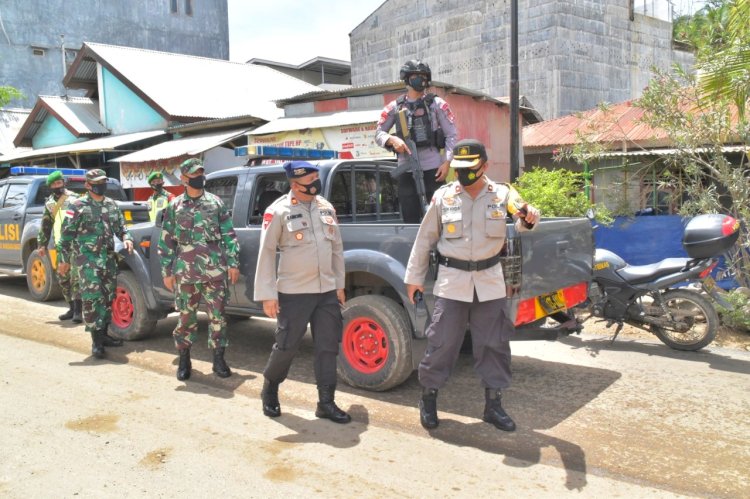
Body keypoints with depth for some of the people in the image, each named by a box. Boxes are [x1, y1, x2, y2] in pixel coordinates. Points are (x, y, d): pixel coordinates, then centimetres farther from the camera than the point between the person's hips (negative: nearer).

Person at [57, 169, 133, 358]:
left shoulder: (111, 205, 12)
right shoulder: (78, 206, -5)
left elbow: (121, 227, 21)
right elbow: (66, 235, -4)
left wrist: (126, 238, 0)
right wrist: (64, 259, -5)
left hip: (109, 259, 6)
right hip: (88, 260, -6)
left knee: (108, 298, 11)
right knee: (92, 299, -9)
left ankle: (104, 334, 23)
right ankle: (96, 341, -5)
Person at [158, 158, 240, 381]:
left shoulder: (216, 203, 6)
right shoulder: (174, 206, 6)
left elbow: (229, 236, 6)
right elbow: (166, 241, 7)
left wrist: (233, 263, 0)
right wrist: (167, 272, 4)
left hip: (214, 271, 0)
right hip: (185, 273, 0)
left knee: (217, 316, 3)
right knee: (186, 317, 7)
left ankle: (219, 359, 15)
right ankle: (184, 360, 21)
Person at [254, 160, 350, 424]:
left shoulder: (326, 207, 9)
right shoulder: (279, 211, -9)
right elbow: (266, 253, -8)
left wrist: (339, 285, 13)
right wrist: (267, 294, -11)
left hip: (327, 291, 5)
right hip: (294, 293, -5)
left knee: (328, 347, 6)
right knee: (286, 346, 4)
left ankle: (326, 403, 16)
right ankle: (269, 390, 31)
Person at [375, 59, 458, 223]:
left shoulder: (437, 104, 6)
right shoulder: (395, 107, 10)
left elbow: (452, 135, 3)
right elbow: (378, 133, 10)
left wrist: (447, 162, -8)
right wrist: (392, 139, -12)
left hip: (433, 168, -1)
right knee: (410, 219, 5)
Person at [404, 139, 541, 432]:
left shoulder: (502, 195, 0)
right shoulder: (443, 197, 0)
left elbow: (522, 223, -7)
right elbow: (425, 239, 6)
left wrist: (529, 218, -33)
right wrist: (414, 276, 8)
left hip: (489, 281, 1)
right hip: (452, 280, -1)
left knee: (494, 344, 9)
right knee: (441, 342, 2)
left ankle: (493, 404, 24)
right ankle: (428, 398, 21)